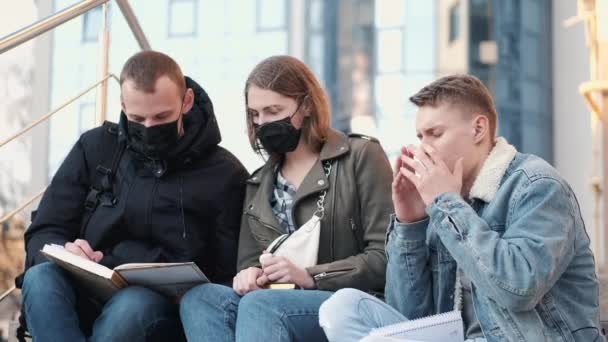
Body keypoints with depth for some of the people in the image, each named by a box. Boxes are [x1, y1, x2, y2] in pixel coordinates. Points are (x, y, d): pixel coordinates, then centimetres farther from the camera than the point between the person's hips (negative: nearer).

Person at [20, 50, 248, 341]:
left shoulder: (224, 175, 2)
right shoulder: (95, 147, 10)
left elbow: (230, 278, 2)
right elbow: (43, 235, 10)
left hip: (164, 307, -2)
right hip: (86, 296, 3)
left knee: (132, 305, -37)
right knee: (41, 278, -30)